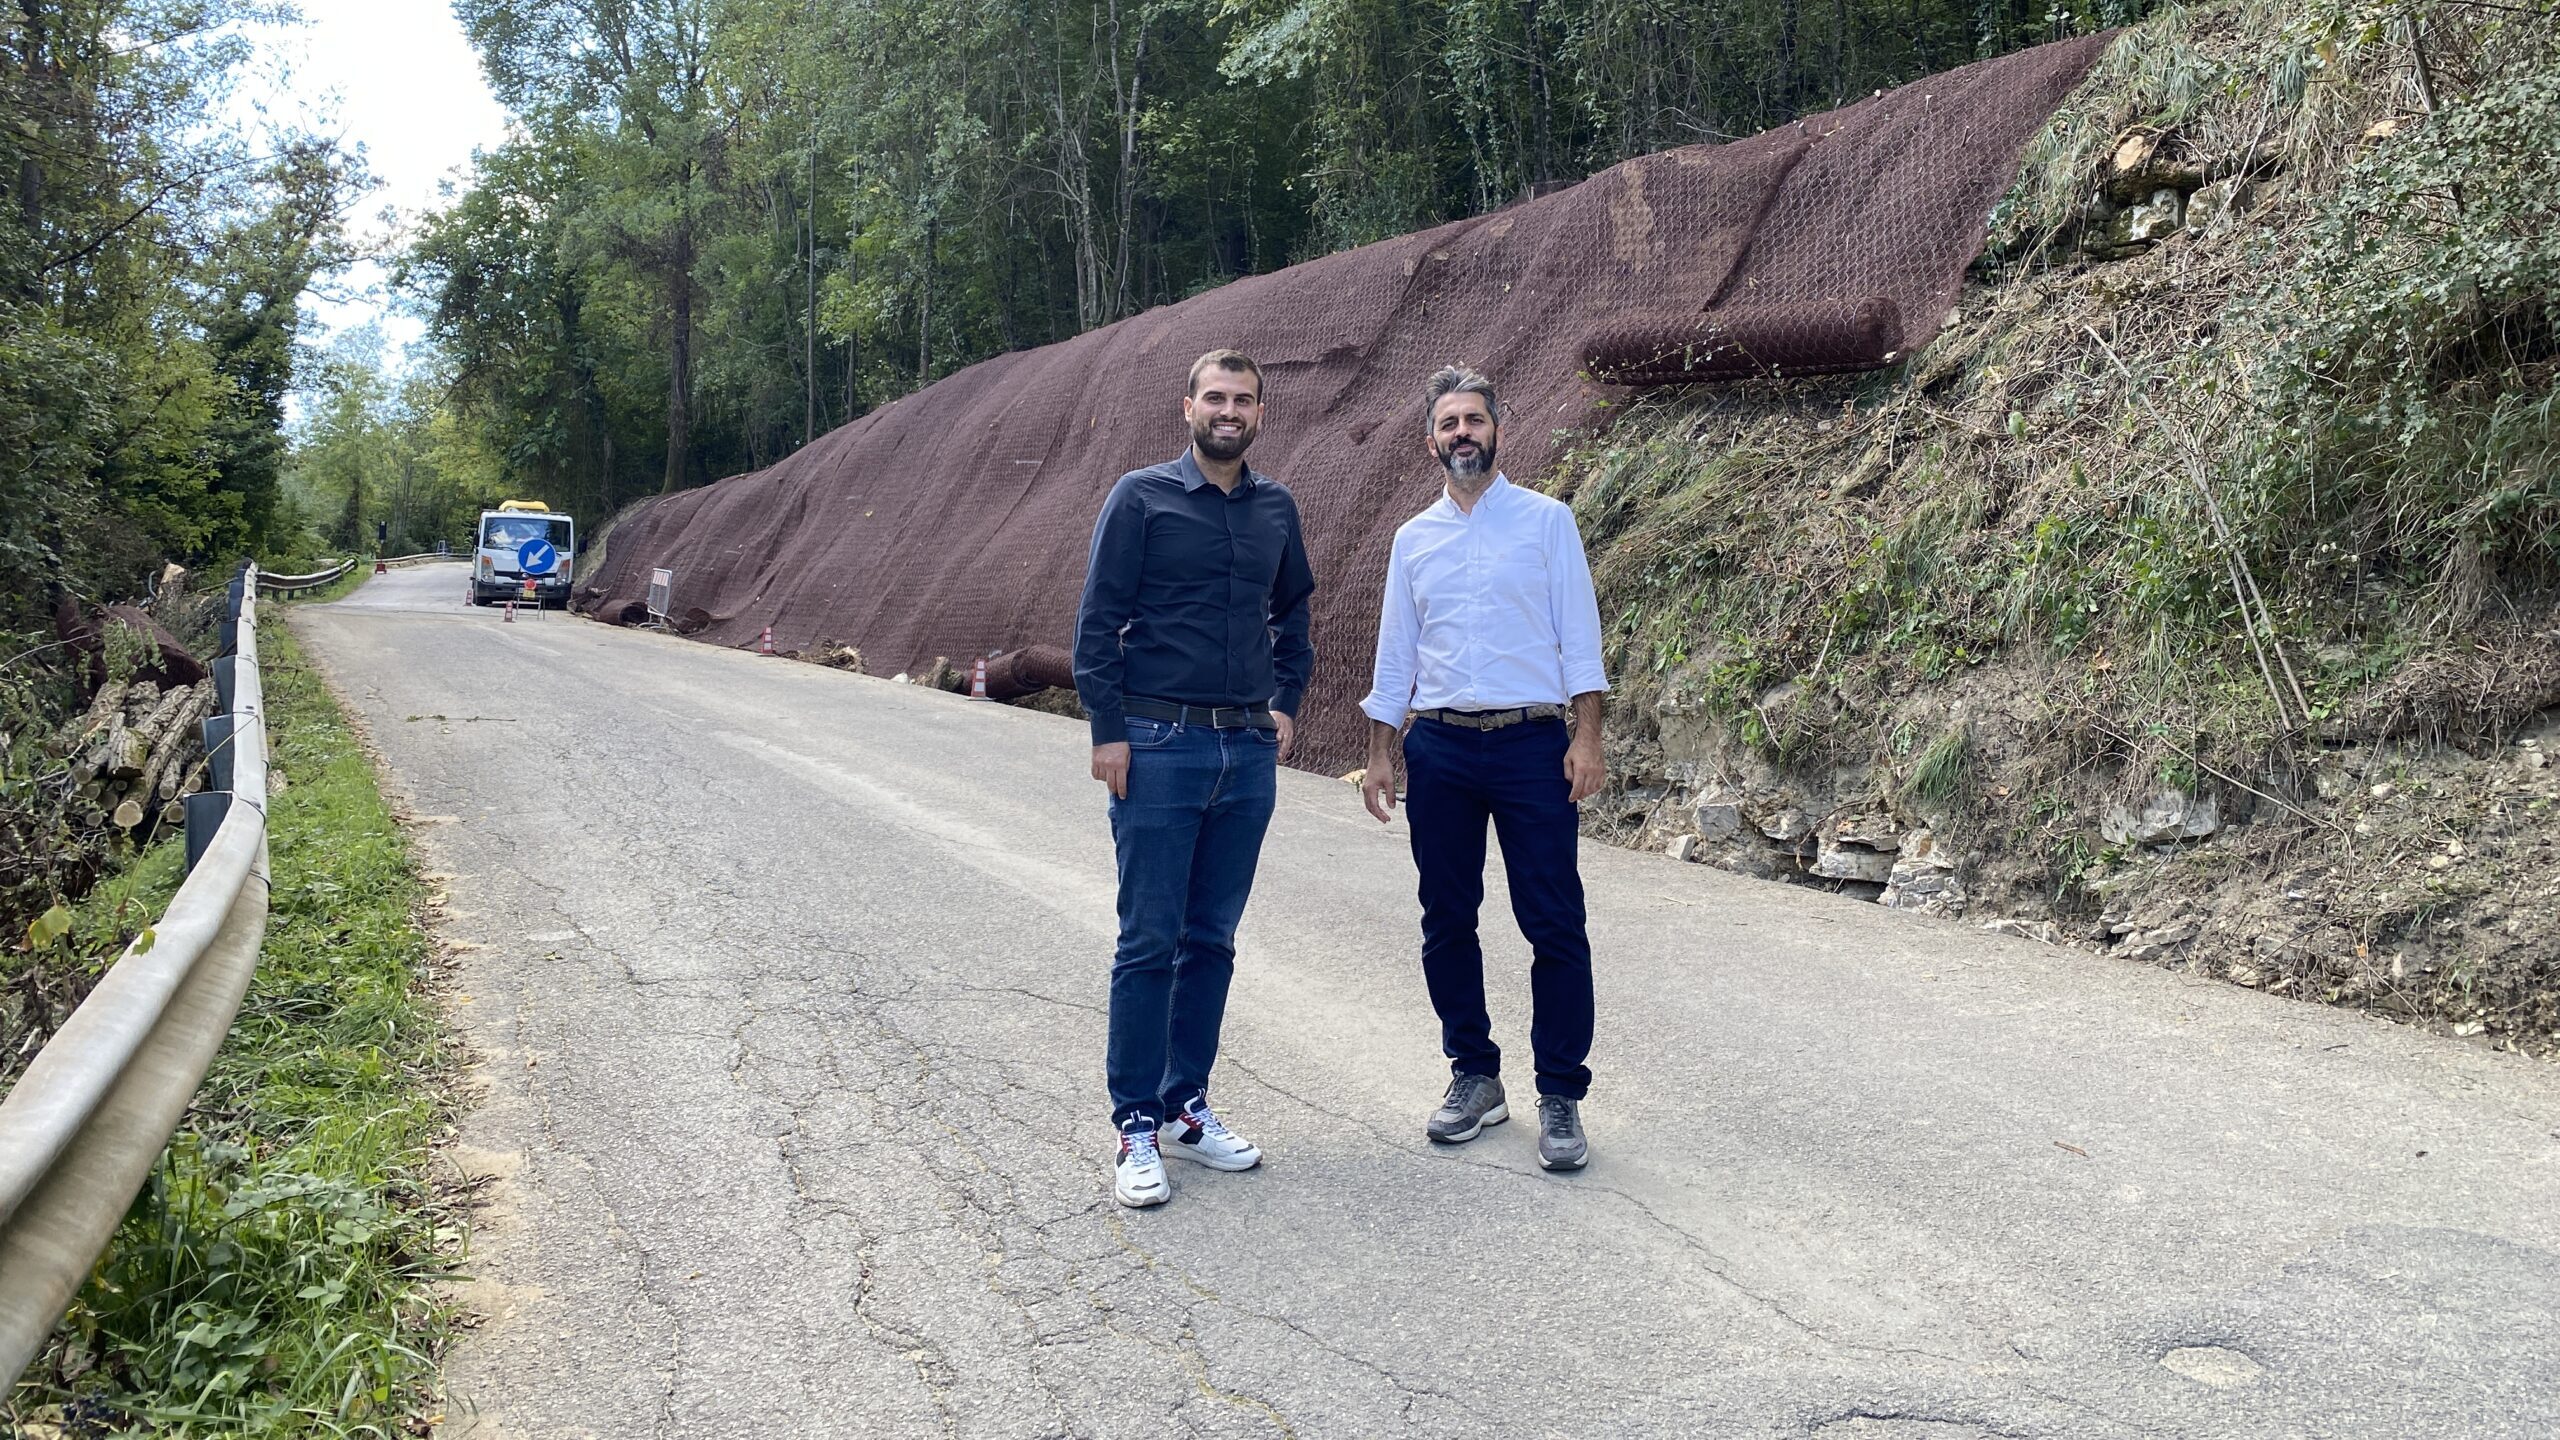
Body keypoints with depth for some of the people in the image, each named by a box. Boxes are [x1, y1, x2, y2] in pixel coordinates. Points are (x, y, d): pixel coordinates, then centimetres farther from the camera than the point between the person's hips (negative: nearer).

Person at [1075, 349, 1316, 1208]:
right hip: (1159, 748, -5)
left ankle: (1186, 1109, 22)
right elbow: (1098, 621, -5)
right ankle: (1136, 1129, 6)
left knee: (1213, 940, 11)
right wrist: (1107, 731, -11)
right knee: (1150, 940, -2)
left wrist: (1286, 703, 11)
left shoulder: (1276, 508, 11)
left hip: (1248, 752, 5)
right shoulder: (1142, 498, -3)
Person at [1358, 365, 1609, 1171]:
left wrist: (1587, 738, -10)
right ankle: (1474, 1077, 21)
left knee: (1555, 926, -3)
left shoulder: (1547, 521, 3)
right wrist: (1380, 754, 10)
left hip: (1532, 744, -3)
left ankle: (1561, 1096, 6)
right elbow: (1395, 655, 15)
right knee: (1447, 923, 7)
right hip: (1439, 749, 3)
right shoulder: (1413, 539, 12)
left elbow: (1578, 637, -1)